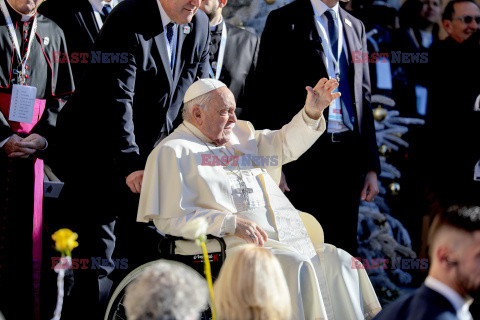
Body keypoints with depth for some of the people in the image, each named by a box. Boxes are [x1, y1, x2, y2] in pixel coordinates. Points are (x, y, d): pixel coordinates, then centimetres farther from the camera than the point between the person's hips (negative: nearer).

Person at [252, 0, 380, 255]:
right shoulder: (283, 21, -1)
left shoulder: (355, 27, 17)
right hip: (304, 154, -5)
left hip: (348, 152, 5)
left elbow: (364, 99, 17)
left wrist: (371, 166, 10)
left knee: (344, 247, 5)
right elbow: (267, 96, -5)